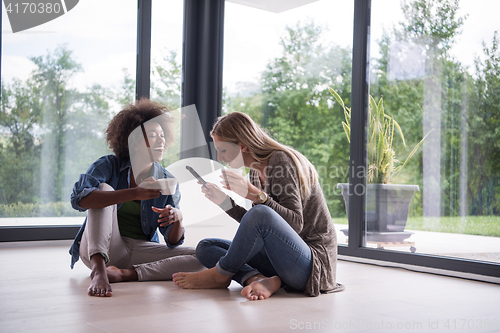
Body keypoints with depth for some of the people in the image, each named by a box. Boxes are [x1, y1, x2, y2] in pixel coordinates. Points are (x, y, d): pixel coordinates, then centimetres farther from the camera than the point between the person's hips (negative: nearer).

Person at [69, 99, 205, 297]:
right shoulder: (107, 166, -4)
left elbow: (173, 242, 1)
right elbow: (78, 199, -26)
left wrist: (177, 218, -24)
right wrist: (134, 193, -35)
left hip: (139, 250, 3)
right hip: (97, 249, -2)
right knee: (105, 188, -24)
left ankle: (125, 274, -29)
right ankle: (99, 270, -41)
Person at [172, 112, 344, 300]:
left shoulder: (281, 160, -14)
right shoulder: (256, 172, 10)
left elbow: (295, 224, -21)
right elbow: (256, 229, 13)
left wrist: (255, 194, -28)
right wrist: (224, 202, 3)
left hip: (314, 260, -9)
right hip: (283, 256, 9)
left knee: (261, 214, -36)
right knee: (205, 248, 5)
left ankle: (219, 275, -12)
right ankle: (260, 280, -20)